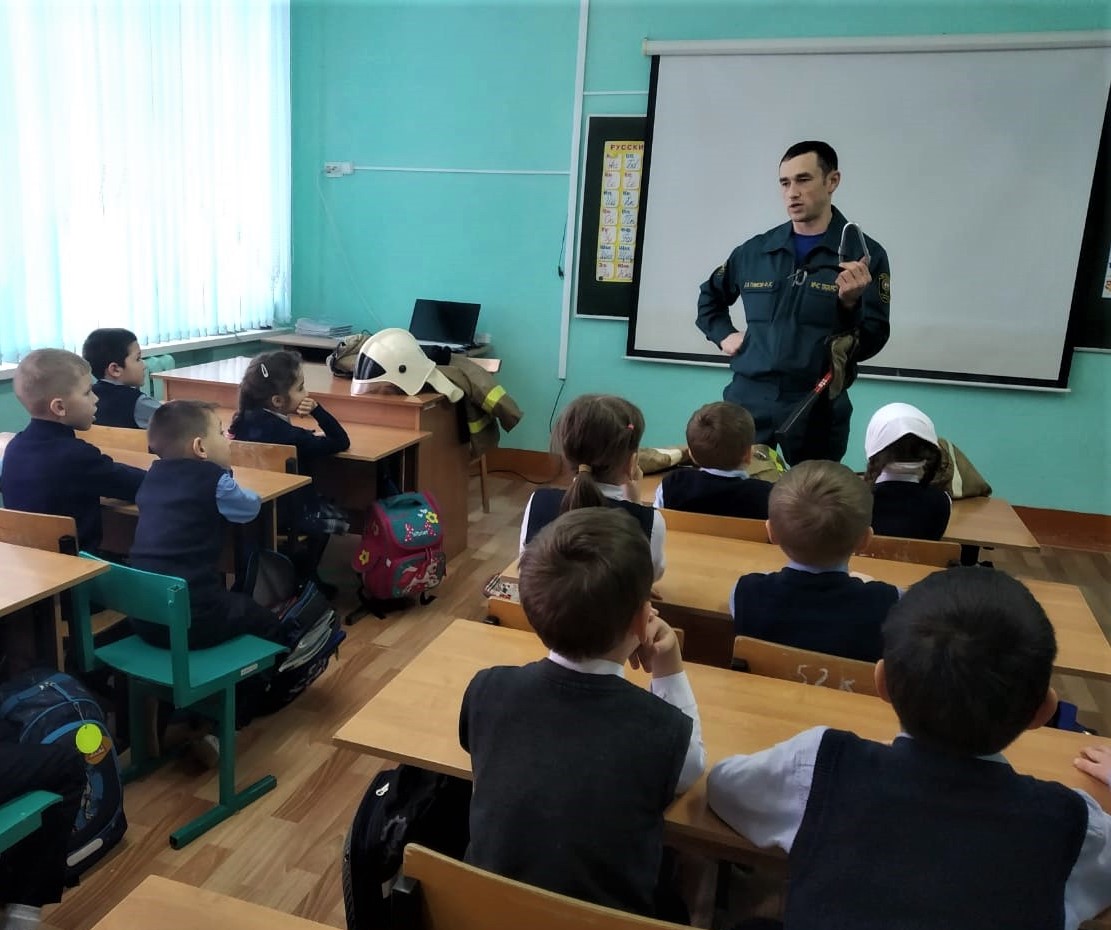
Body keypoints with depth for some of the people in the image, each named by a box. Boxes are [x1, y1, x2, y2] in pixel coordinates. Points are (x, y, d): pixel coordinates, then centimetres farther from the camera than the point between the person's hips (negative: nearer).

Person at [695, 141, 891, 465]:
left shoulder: (865, 254, -2)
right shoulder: (755, 250, 7)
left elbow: (868, 346, -4)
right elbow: (710, 296, 26)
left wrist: (851, 303, -21)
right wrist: (723, 335, 11)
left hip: (816, 410, -2)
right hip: (747, 402, 2)